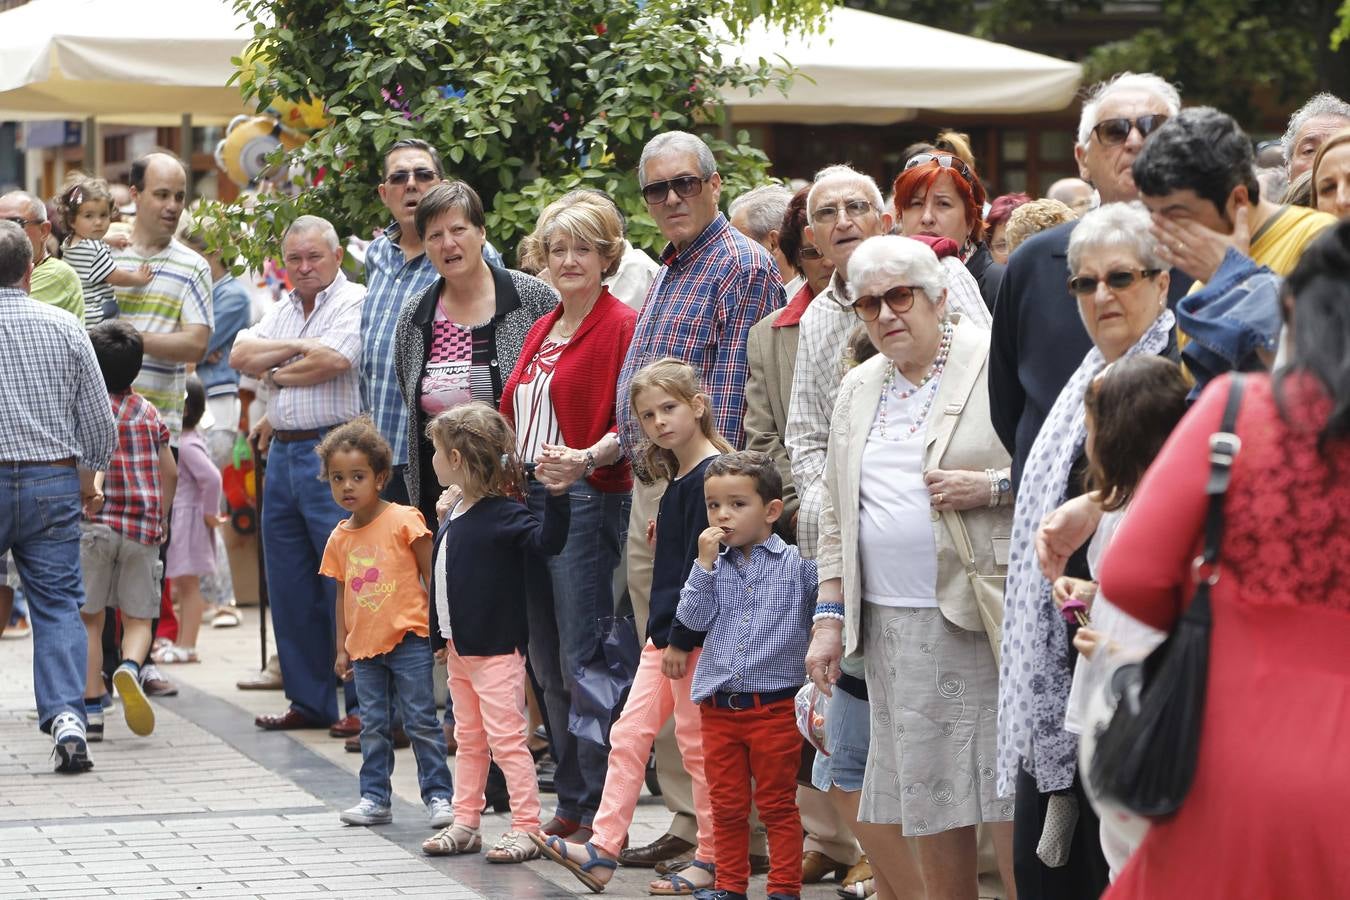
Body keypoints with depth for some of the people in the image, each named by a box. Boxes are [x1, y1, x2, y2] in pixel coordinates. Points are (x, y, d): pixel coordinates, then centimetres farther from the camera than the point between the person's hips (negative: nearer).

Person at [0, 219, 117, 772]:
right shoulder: (64, 328, 1)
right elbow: (99, 418, 4)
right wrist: (88, 473, 19)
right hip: (55, 482, 2)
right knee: (58, 604, 3)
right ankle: (66, 714, -11)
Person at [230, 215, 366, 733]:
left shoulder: (354, 302, -5)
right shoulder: (283, 311, 18)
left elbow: (332, 362, -19)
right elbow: (240, 355, 7)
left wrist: (274, 373, -1)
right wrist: (295, 348, -8)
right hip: (283, 453, 8)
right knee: (290, 587, 10)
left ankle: (364, 703, -4)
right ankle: (309, 702, 17)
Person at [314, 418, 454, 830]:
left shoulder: (403, 520, -7)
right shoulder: (340, 538, 9)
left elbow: (430, 575, -4)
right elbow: (343, 595, 16)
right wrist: (342, 648, 14)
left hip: (408, 639, -5)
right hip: (364, 644, 5)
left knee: (421, 721, -3)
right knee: (373, 726, 9)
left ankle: (437, 795, 2)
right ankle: (374, 799, 16)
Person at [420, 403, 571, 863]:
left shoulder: (502, 514, -17)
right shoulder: (454, 515, 9)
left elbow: (546, 540, -31)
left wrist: (556, 495, -45)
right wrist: (441, 636, 22)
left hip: (496, 648, -9)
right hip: (460, 648, 9)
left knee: (506, 737, -7)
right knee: (469, 740, 16)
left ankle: (526, 828, -3)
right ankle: (465, 824, 23)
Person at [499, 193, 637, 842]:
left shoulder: (622, 327, -6)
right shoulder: (541, 332, 19)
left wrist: (586, 459, -29)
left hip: (588, 499, -8)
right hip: (527, 497, 8)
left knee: (581, 663, -9)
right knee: (545, 663, 10)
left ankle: (599, 810, -3)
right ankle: (570, 801, 17)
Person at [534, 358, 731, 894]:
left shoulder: (711, 476, -15)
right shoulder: (677, 479, 13)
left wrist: (683, 639, -18)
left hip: (697, 635, -9)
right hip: (665, 630, 9)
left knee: (698, 743, -1)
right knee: (629, 734, 6)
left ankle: (713, 860, 8)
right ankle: (602, 850, 6)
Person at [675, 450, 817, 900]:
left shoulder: (798, 564, -4)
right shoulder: (713, 564, 5)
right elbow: (693, 617, -5)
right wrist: (705, 564, -11)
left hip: (774, 706, -4)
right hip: (718, 706, 4)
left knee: (777, 804, 4)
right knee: (726, 805, 12)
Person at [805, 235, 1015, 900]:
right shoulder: (859, 388, 17)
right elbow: (837, 517, 21)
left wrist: (991, 488, -17)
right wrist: (829, 616, 14)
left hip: (983, 615, -6)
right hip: (894, 630, 6)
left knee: (1007, 794, -9)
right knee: (926, 798, 6)